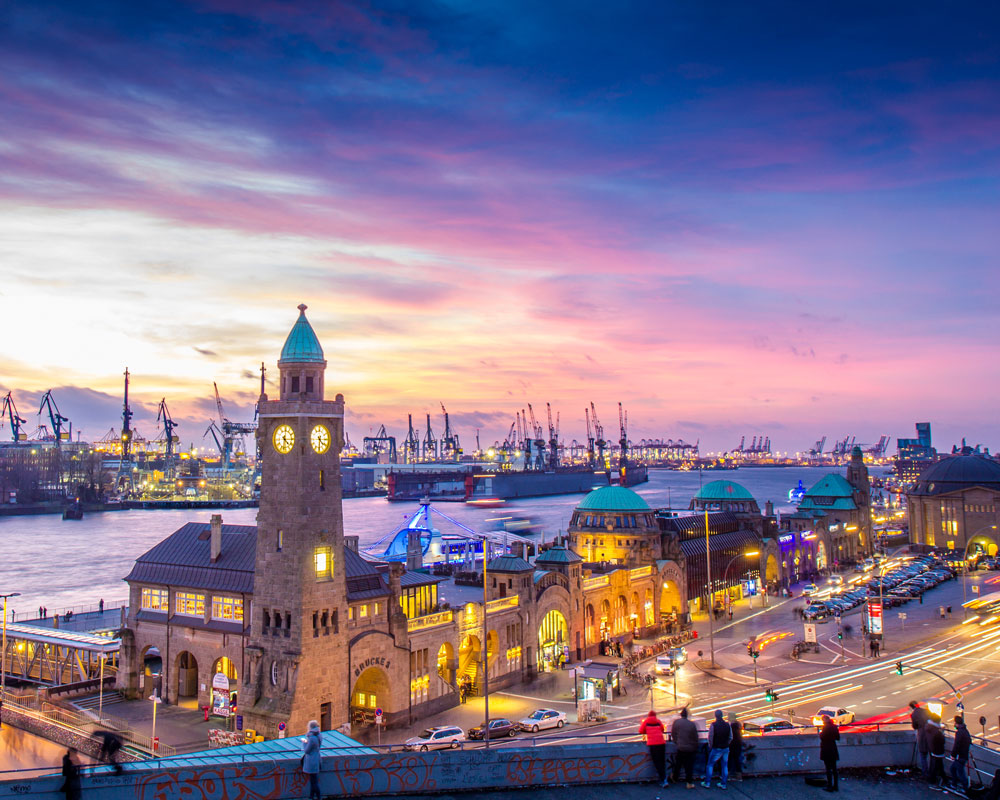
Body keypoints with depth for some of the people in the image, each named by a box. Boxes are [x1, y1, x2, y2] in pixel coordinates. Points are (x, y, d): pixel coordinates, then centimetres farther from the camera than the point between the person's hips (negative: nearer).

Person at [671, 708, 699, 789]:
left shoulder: (676, 722, -6)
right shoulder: (692, 724, -7)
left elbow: (673, 734, 4)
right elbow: (695, 737, 2)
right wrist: (696, 748, 14)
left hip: (680, 748, 0)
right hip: (691, 749, 0)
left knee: (678, 764, 16)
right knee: (689, 766, 7)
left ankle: (675, 779, 29)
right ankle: (689, 783, 7)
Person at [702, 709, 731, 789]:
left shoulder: (713, 725, -15)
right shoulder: (727, 725, -2)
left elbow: (710, 737, -12)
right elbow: (731, 738, 6)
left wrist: (710, 747, 2)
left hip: (716, 749, -4)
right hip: (725, 748, 4)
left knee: (710, 765, 8)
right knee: (724, 766, 12)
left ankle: (707, 783, 9)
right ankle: (723, 784, 15)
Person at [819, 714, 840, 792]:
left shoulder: (825, 727, -15)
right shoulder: (834, 727, 4)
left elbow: (822, 737, -17)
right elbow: (838, 738, 9)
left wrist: (820, 733, 2)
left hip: (826, 750, -7)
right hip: (833, 750, 7)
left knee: (828, 769, -2)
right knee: (834, 768, 13)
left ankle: (830, 786, -1)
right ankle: (836, 786, 17)